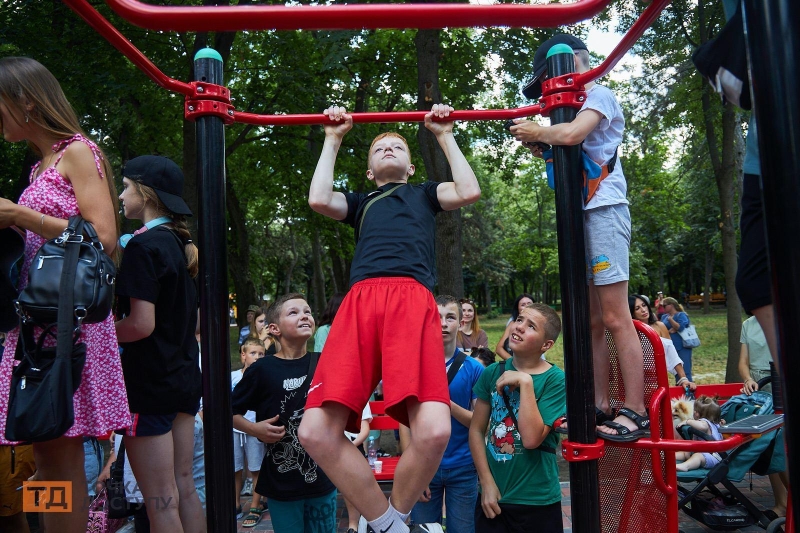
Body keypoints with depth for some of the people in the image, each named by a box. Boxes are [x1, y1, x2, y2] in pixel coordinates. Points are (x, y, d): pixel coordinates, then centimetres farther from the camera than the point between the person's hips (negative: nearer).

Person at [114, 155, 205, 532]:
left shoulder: (143, 245, -14)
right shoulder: (182, 245, 11)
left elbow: (141, 324, -21)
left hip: (148, 381, -8)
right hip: (183, 375, 8)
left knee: (161, 501, 0)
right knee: (184, 489, 15)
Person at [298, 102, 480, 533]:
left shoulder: (425, 193, 34)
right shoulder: (360, 203, 36)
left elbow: (469, 192, 15)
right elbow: (318, 200, 16)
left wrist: (445, 136, 25)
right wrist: (333, 140, 28)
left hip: (413, 299, -2)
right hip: (360, 301, 2)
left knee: (433, 431, -26)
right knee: (316, 432, -20)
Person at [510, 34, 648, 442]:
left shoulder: (599, 95, 0)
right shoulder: (575, 109, 24)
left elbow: (571, 134, -20)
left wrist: (537, 131, -4)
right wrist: (539, 146, 7)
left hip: (604, 210, -9)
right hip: (578, 215, 9)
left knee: (615, 318, -10)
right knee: (592, 323, 6)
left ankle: (635, 412, -6)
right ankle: (600, 407, 11)